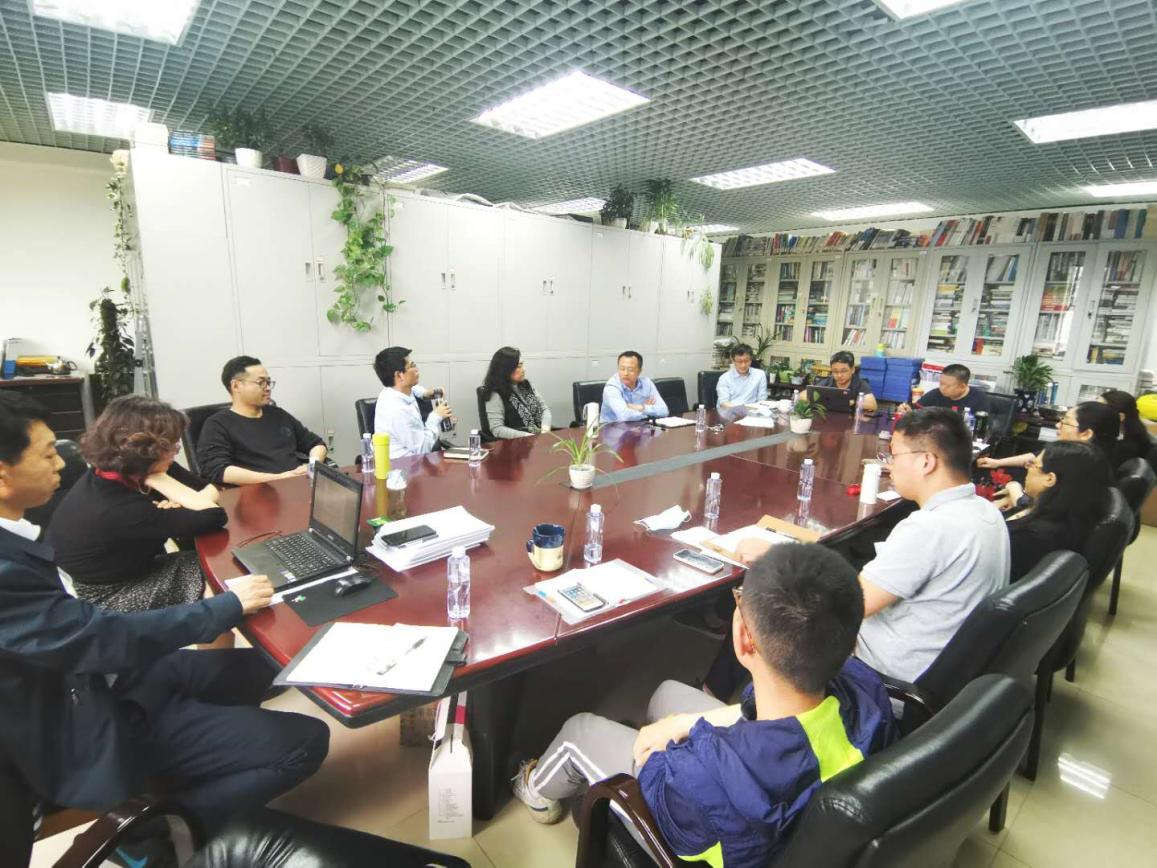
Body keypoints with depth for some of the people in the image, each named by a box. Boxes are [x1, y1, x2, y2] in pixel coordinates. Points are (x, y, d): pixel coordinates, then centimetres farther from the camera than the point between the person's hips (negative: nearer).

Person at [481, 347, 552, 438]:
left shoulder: (526, 385, 13)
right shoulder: (495, 395, -8)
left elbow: (544, 407, 13)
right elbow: (497, 430, -14)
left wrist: (545, 429, -7)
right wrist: (529, 436, -20)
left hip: (540, 438, 6)